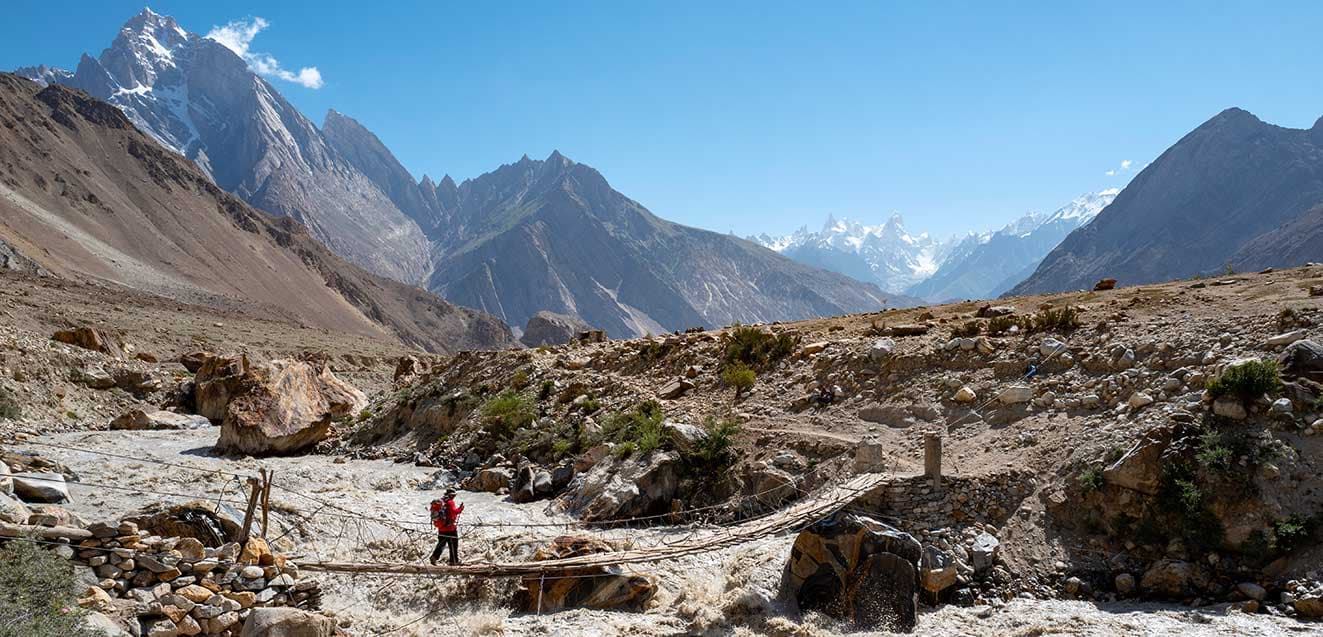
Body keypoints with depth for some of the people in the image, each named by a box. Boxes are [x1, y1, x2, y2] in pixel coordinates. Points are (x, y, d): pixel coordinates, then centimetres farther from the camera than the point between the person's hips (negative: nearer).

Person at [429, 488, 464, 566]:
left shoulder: (439, 502, 9)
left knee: (441, 543, 18)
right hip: (450, 527, -7)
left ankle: (434, 557, 4)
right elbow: (454, 511, -25)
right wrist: (460, 509, -8)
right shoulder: (450, 502, -14)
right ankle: (454, 561, 10)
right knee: (453, 544, 5)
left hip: (441, 528, 7)